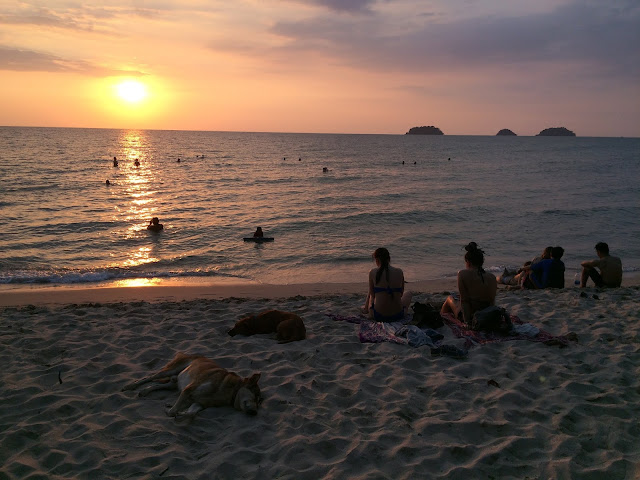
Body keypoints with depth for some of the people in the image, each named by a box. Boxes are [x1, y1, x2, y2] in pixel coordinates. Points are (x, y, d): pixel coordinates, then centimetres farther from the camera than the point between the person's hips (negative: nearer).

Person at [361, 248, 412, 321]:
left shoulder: (373, 272, -8)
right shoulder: (399, 272, -3)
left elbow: (372, 294, 5)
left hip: (378, 316, 0)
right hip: (398, 315, 1)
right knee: (408, 294, 36)